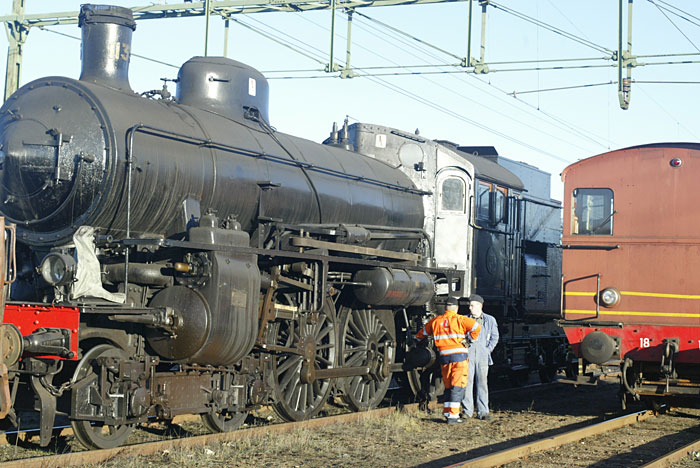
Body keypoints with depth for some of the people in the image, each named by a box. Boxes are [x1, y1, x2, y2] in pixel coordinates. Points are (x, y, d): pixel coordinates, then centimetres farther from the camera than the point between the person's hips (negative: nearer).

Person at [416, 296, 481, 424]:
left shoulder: (436, 321, 12)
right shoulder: (460, 319, -2)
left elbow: (424, 332, 28)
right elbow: (476, 327, -11)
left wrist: (417, 338, 49)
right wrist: (471, 338, 7)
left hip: (444, 356, 5)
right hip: (459, 356, -5)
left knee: (448, 386, 15)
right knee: (457, 386, -4)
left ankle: (447, 413, 14)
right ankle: (453, 415, -10)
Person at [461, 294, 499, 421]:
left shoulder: (490, 320, 8)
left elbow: (494, 337, 13)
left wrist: (488, 349, 1)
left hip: (482, 355, 0)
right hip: (467, 355, 0)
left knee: (482, 383, -1)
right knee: (467, 382, -4)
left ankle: (482, 412, 3)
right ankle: (467, 411, 4)